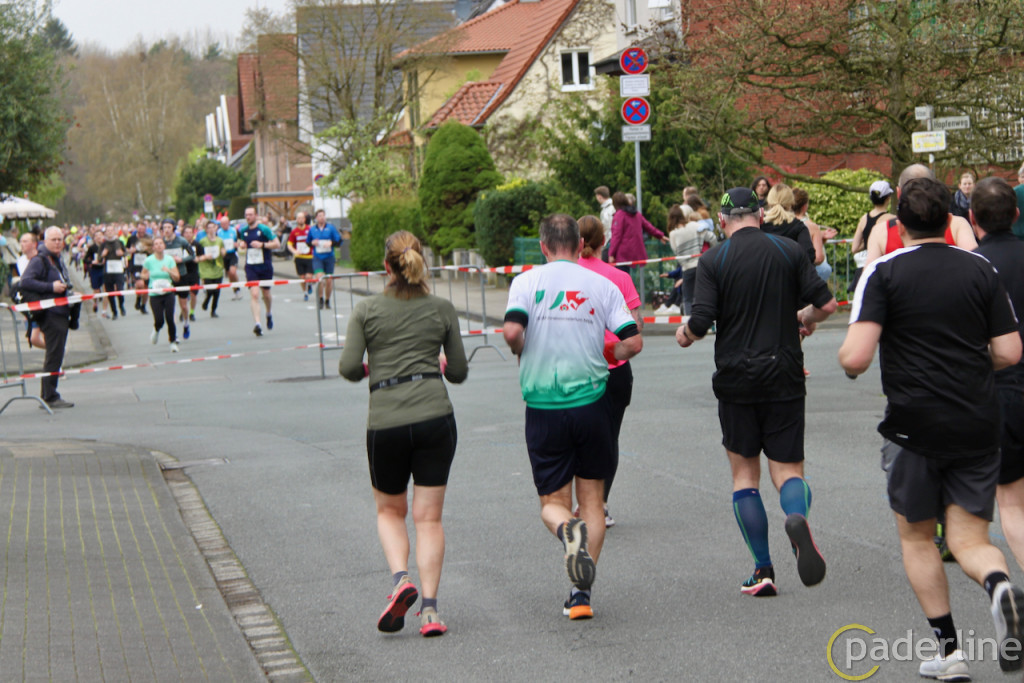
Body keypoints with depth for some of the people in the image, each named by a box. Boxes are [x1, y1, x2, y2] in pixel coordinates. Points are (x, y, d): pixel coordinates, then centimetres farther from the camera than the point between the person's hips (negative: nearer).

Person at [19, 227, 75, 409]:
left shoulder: (58, 261, 19)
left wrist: (67, 291, 16)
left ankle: (47, 396, 18)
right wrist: (51, 287, -23)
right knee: (54, 355, -10)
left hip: (61, 312, 10)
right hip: (50, 314, -10)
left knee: (55, 356, 12)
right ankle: (50, 397, -6)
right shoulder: (39, 261, -11)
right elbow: (25, 281, -23)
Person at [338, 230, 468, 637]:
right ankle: (429, 608, 0)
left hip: (385, 422, 0)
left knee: (390, 511, 19)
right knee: (429, 516, 6)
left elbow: (348, 367, -4)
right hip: (435, 416, 1)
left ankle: (400, 579, -5)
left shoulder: (367, 310, 2)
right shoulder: (442, 309, 6)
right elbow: (458, 372, 10)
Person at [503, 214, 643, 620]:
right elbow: (633, 342, -2)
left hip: (543, 407, -1)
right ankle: (581, 594, 5)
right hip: (591, 401, 1)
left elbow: (512, 331, -16)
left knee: (552, 502, 10)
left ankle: (568, 531, -26)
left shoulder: (527, 282, -2)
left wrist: (523, 352, 5)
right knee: (592, 499, 13)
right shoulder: (602, 286, 3)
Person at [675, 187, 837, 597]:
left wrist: (685, 333, 12)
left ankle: (763, 571, 8)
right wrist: (804, 319, 21)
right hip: (785, 378, 1)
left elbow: (701, 323, -11)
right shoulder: (790, 251, 2)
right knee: (787, 469, 5)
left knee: (744, 473, 12)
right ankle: (797, 518, -30)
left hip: (736, 379, -1)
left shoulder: (712, 260, -3)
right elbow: (825, 305, -1)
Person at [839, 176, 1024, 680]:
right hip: (977, 424, 3)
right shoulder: (980, 269, 4)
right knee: (970, 539, 7)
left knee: (916, 537, 15)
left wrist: (846, 361, 7)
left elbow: (856, 357, -16)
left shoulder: (884, 272, -6)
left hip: (914, 426, -2)